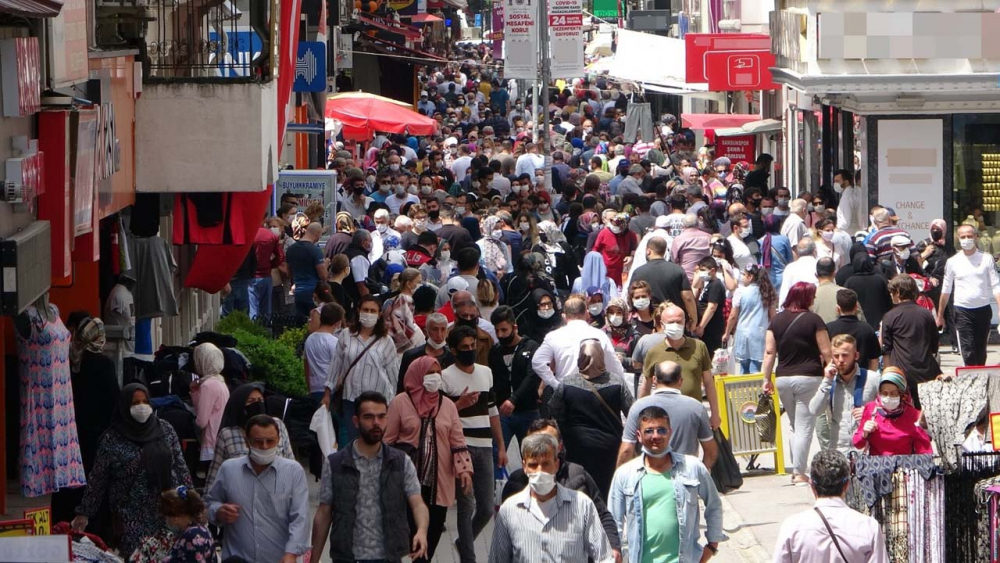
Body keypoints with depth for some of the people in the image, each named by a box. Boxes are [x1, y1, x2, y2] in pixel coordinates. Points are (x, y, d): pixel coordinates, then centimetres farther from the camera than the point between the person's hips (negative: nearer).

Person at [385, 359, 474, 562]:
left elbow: (457, 441, 7)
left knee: (434, 529, 4)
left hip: (440, 482, 3)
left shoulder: (447, 405, 9)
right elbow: (388, 440, 2)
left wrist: (464, 469, -3)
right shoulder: (400, 403, -1)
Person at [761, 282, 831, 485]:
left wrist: (766, 379, 7)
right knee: (805, 428, -2)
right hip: (808, 377, -5)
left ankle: (797, 469, 18)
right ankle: (799, 473, -7)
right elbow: (826, 352, -7)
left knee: (795, 426, 18)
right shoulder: (813, 320, -7)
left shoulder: (776, 320, 5)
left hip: (783, 378, 5)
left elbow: (769, 351, 3)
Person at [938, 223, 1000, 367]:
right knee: (968, 352, -10)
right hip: (963, 311, -1)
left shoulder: (986, 259, 1)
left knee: (981, 351, 11)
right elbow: (946, 290, 7)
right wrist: (940, 316, 7)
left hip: (983, 310, 1)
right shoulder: (953, 262, 2)